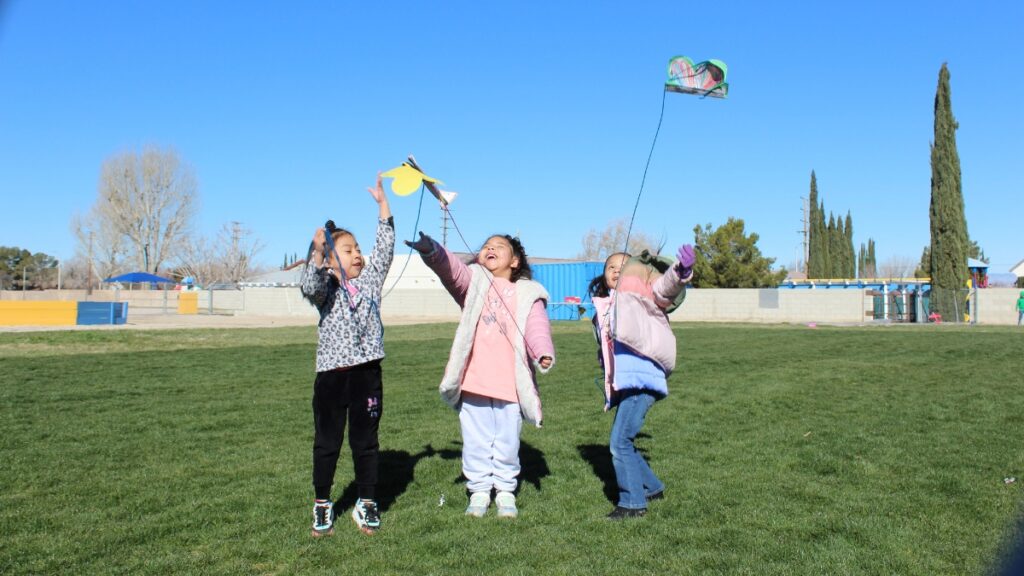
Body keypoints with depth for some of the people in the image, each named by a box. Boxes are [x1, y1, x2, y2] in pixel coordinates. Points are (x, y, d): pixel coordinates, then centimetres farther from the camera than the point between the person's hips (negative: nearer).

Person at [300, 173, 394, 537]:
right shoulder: (326, 287, 0)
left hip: (367, 372, 2)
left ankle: (366, 504, 21)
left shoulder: (370, 280, 9)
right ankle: (322, 504, 23)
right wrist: (317, 253, -36)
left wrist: (382, 203, -2)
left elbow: (385, 248, 2)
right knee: (327, 442, 9)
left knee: (365, 441, 10)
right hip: (331, 374, -2)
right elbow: (309, 288, -22)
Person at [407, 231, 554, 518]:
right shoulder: (474, 281, 8)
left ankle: (505, 491, 28)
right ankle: (479, 490, 26)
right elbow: (449, 267, -12)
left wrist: (544, 353, -29)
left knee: (507, 441, 10)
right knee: (476, 440, 10)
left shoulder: (528, 294, 7)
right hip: (473, 381, 1)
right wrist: (431, 251, -34)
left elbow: (537, 327, -9)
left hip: (511, 384, 0)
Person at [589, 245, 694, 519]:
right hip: (621, 385, 8)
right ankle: (652, 487, 35)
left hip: (641, 380, -8)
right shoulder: (602, 310, 18)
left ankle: (633, 502, 3)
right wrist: (608, 384, 26)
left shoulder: (638, 295, 0)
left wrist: (681, 272, -40)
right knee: (621, 443, 15)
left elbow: (663, 287, -21)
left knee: (620, 441, -11)